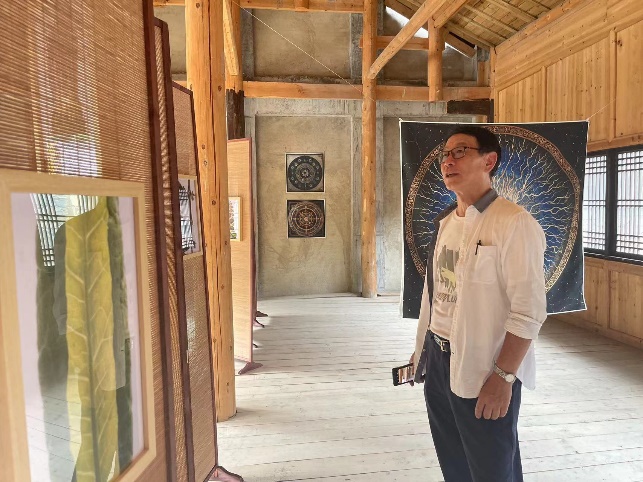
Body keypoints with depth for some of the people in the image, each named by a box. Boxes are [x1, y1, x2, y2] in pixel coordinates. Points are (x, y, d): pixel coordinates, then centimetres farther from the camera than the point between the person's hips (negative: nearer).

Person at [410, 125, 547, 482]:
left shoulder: (514, 223, -15)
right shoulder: (445, 222, 8)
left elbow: (529, 311, -19)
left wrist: (503, 377, -20)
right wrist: (422, 349, 13)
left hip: (483, 368, -7)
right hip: (438, 359, 7)